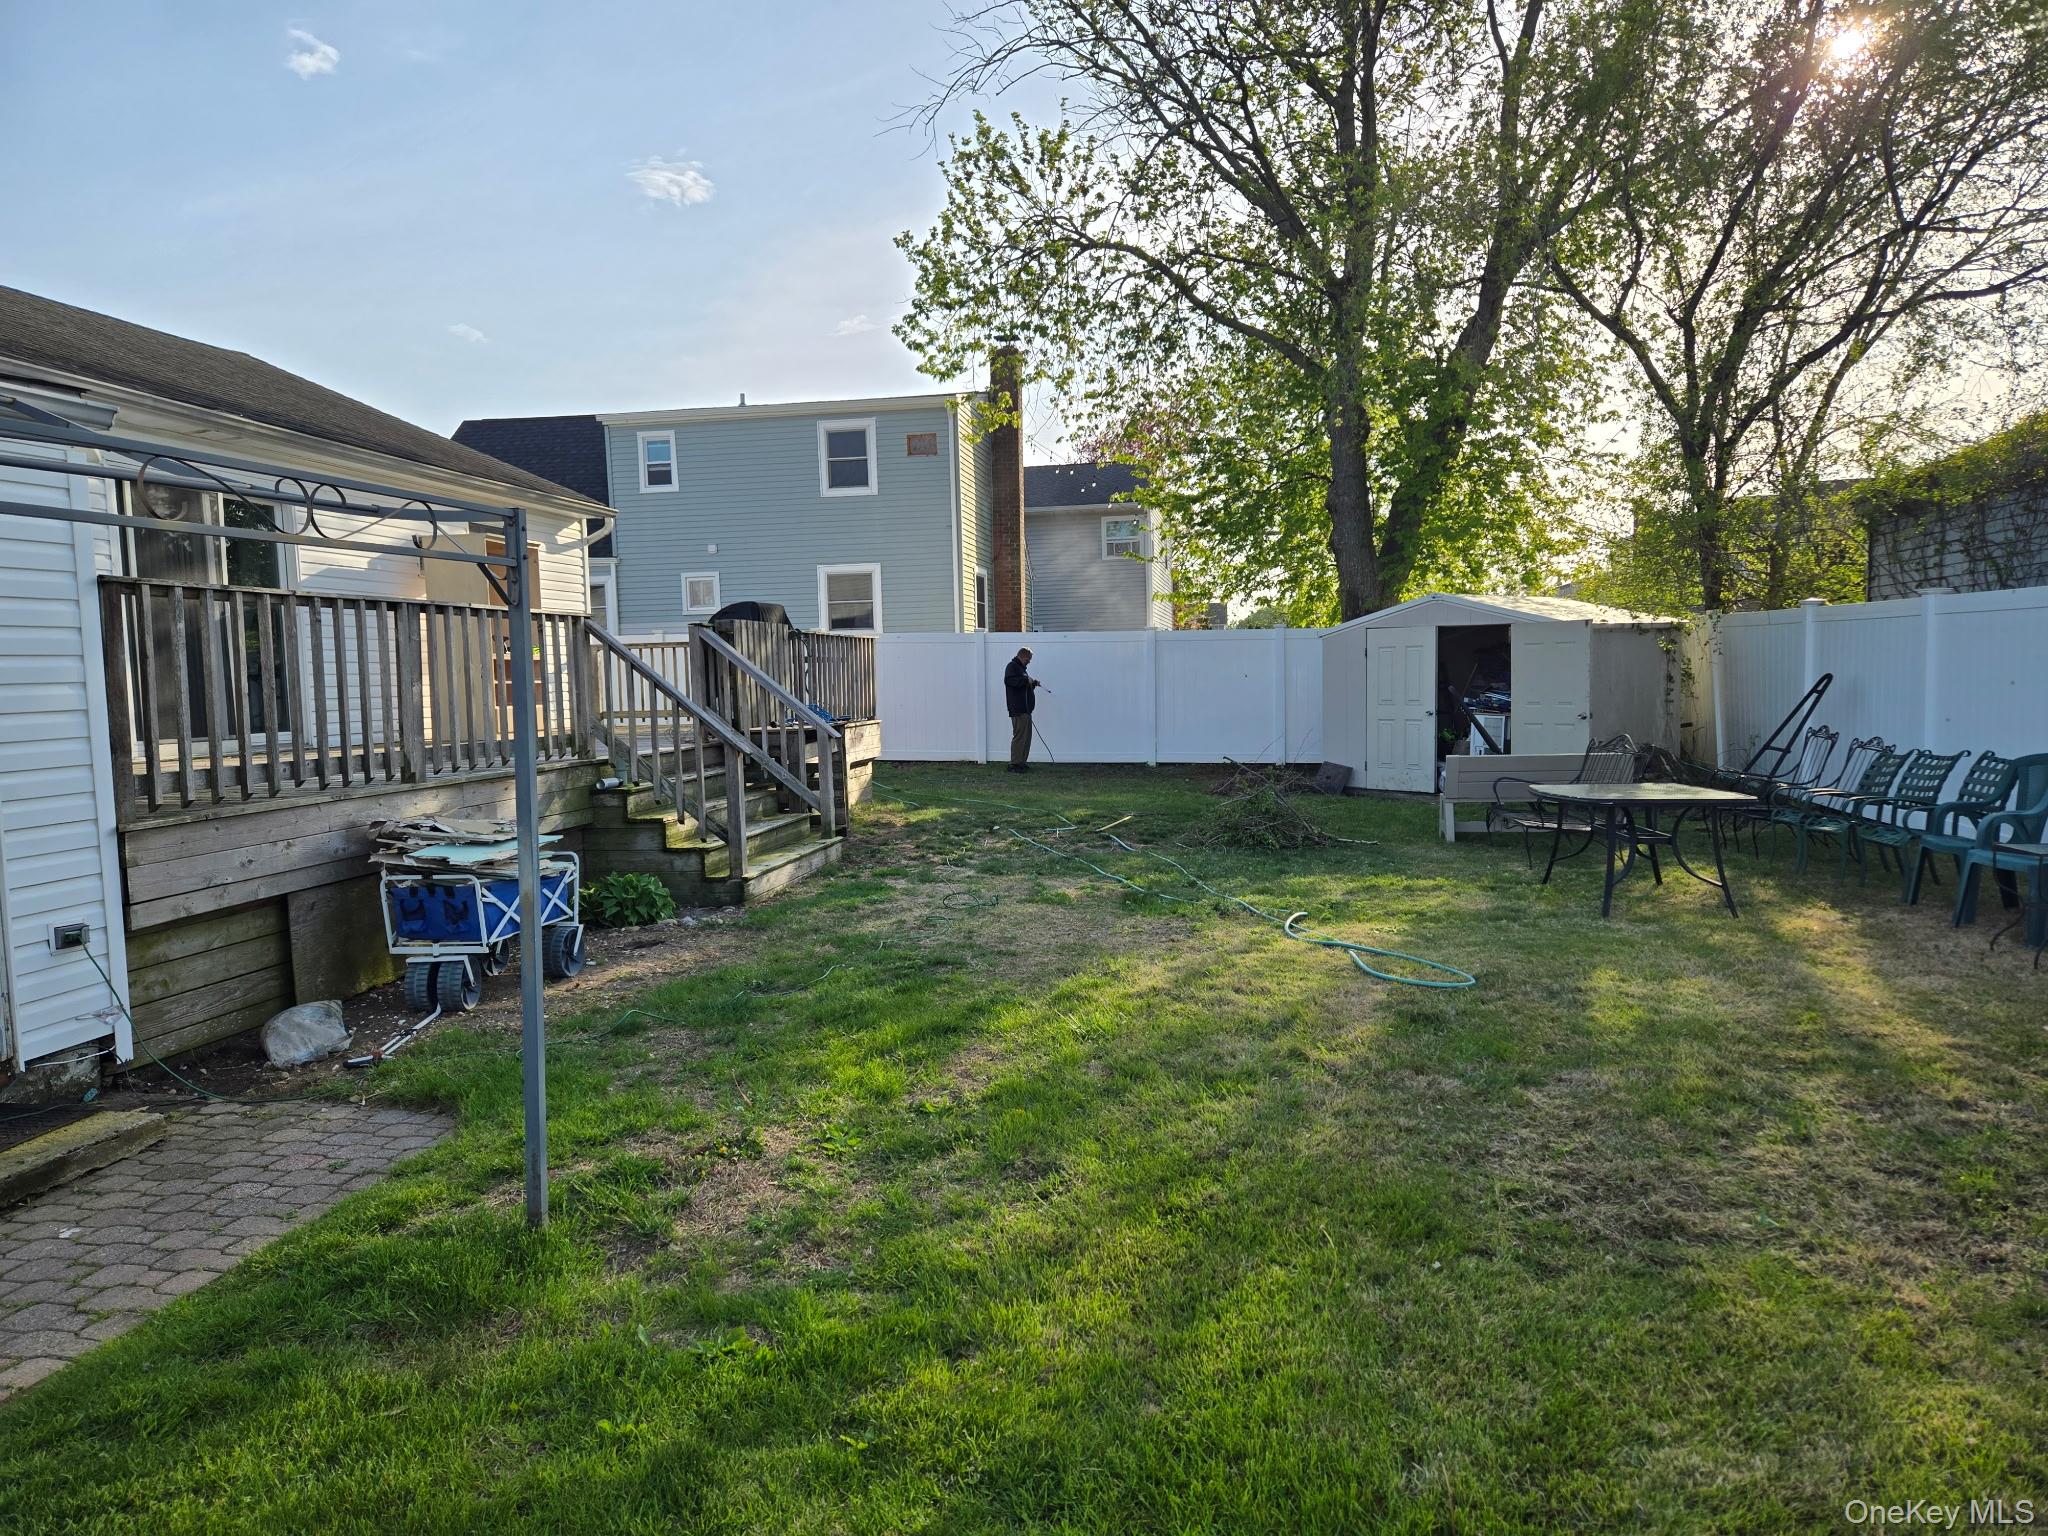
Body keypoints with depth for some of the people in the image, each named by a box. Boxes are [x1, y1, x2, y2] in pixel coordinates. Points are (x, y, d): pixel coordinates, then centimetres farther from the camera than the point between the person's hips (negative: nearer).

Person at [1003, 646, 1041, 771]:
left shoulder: (1021, 668, 24)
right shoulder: (1012, 666, -7)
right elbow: (1009, 680, -25)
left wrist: (1033, 683, 14)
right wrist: (1026, 680, -22)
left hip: (1025, 709, 10)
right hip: (1018, 709, -10)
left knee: (1027, 737, 11)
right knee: (1020, 735, -11)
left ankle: (1021, 762, 17)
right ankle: (1014, 764, -10)